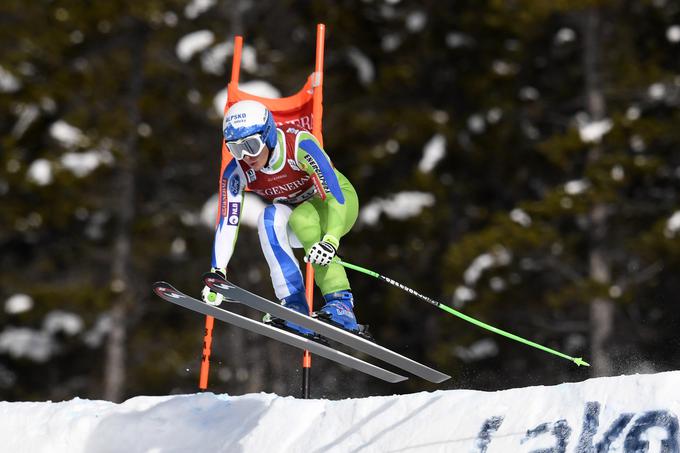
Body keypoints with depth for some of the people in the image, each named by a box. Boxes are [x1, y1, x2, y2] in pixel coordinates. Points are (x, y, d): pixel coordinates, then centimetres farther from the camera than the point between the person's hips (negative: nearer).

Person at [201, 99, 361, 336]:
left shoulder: (300, 145, -32)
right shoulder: (236, 172, -19)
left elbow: (334, 195, -37)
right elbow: (227, 223, -21)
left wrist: (331, 240, -52)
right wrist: (218, 273, -33)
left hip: (339, 204, -4)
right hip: (294, 210, 4)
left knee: (300, 219, -36)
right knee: (269, 218, -30)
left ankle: (341, 304, -35)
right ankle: (295, 308, -30)